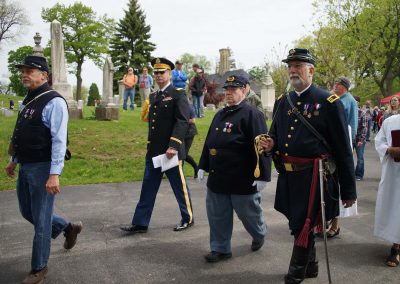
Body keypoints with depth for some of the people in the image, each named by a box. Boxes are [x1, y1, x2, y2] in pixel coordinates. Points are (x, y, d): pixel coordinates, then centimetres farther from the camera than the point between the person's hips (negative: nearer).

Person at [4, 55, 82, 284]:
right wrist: (14, 161, 24)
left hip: (42, 169, -9)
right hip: (25, 168, 9)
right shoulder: (28, 101, 12)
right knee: (27, 212, 20)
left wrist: (54, 174, -26)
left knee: (41, 220, 3)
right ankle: (69, 228, 39)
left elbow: (59, 140, -22)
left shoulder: (54, 102, -16)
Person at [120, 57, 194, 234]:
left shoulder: (178, 95, -8)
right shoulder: (153, 96, 14)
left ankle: (188, 218, 25)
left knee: (179, 186, 7)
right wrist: (150, 146, 16)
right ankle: (140, 223, 16)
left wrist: (173, 146, -26)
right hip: (153, 151, 7)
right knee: (148, 188, 9)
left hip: (171, 151, -7)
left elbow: (182, 122, -18)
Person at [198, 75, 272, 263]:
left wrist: (262, 175, -20)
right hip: (217, 176, 7)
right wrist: (203, 166, 16)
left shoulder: (252, 114, -12)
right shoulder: (220, 114, 12)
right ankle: (220, 248, 23)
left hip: (243, 179, -7)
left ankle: (259, 234, 41)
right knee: (217, 214, 9)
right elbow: (209, 142, 18)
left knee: (248, 212, 12)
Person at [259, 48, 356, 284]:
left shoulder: (329, 102, -9)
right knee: (299, 225, 19)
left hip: (313, 177, -6)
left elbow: (343, 149, -8)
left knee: (302, 228, 0)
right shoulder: (282, 102, 9)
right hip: (288, 175, 6)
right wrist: (271, 144, -5)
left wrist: (348, 190, -7)